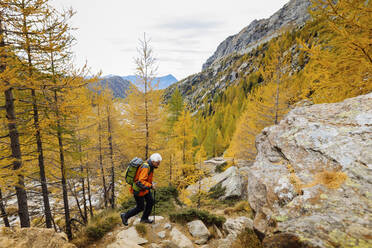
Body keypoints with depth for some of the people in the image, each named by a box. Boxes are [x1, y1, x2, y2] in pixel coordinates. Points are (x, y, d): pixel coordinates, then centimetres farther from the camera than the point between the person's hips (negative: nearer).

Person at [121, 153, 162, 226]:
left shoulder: (149, 165, -2)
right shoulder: (145, 167, -32)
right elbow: (140, 182, -38)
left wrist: (151, 182, 5)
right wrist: (151, 186, -32)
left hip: (144, 188, 9)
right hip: (138, 190, -9)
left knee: (150, 202, 13)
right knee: (140, 208, 6)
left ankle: (144, 218, 32)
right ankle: (125, 216, 26)